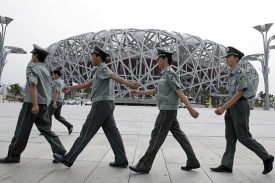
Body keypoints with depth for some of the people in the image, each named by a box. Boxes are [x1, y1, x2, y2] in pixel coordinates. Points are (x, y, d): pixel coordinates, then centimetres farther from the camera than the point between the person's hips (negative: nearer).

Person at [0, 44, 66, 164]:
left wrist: (34, 104, -24)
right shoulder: (45, 70, 16)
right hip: (44, 104, 7)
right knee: (46, 129, 8)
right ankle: (60, 153, 3)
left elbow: (33, 85, -18)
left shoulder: (32, 67, -7)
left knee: (22, 130, 5)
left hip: (31, 103, -7)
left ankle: (13, 156, 17)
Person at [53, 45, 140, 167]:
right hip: (106, 104, 10)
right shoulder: (101, 70, 24)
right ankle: (121, 160, 9)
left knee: (86, 132, -2)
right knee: (112, 132, 7)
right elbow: (87, 84, 28)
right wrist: (71, 88, 32)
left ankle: (68, 159, 9)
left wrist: (128, 84, -40)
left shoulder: (102, 67, -5)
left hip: (101, 104, -9)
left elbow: (115, 77, -24)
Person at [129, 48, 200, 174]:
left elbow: (179, 92, -19)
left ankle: (143, 166, 3)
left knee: (156, 137, -5)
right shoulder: (164, 74, 18)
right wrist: (139, 92, 22)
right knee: (179, 135, 12)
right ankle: (192, 162, 20)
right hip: (168, 110, 10)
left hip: (167, 110, -10)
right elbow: (155, 91, 24)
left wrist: (190, 109, -23)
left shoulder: (169, 73, -12)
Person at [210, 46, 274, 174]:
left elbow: (239, 94, -19)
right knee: (230, 136, 6)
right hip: (232, 107, 9)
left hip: (240, 106, -9)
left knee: (243, 137, -1)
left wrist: (223, 108, -21)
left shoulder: (240, 73, -13)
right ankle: (226, 165, 9)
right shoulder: (232, 74, 15)